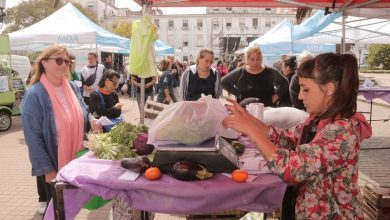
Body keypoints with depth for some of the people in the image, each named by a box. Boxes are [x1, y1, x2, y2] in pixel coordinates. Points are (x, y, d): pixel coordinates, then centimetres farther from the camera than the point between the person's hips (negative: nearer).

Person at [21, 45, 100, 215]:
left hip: (76, 161, 6)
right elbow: (33, 138, -19)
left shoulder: (71, 87, 1)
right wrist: (47, 169, -18)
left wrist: (91, 121, -10)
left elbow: (82, 112, 14)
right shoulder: (34, 95, -19)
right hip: (53, 166, -6)